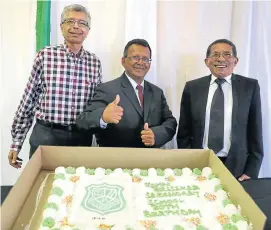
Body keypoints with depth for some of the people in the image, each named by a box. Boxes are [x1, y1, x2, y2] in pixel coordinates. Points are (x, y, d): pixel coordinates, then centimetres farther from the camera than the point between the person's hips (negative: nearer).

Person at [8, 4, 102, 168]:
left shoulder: (94, 62, 3)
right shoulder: (45, 56, -4)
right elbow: (28, 100, 0)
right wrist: (16, 142, 1)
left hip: (82, 138, 2)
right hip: (45, 135, -2)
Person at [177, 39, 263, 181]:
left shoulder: (250, 87, 0)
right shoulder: (192, 88, 1)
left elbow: (255, 131, 1)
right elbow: (184, 132, 4)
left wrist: (251, 171, -5)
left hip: (236, 167, 0)